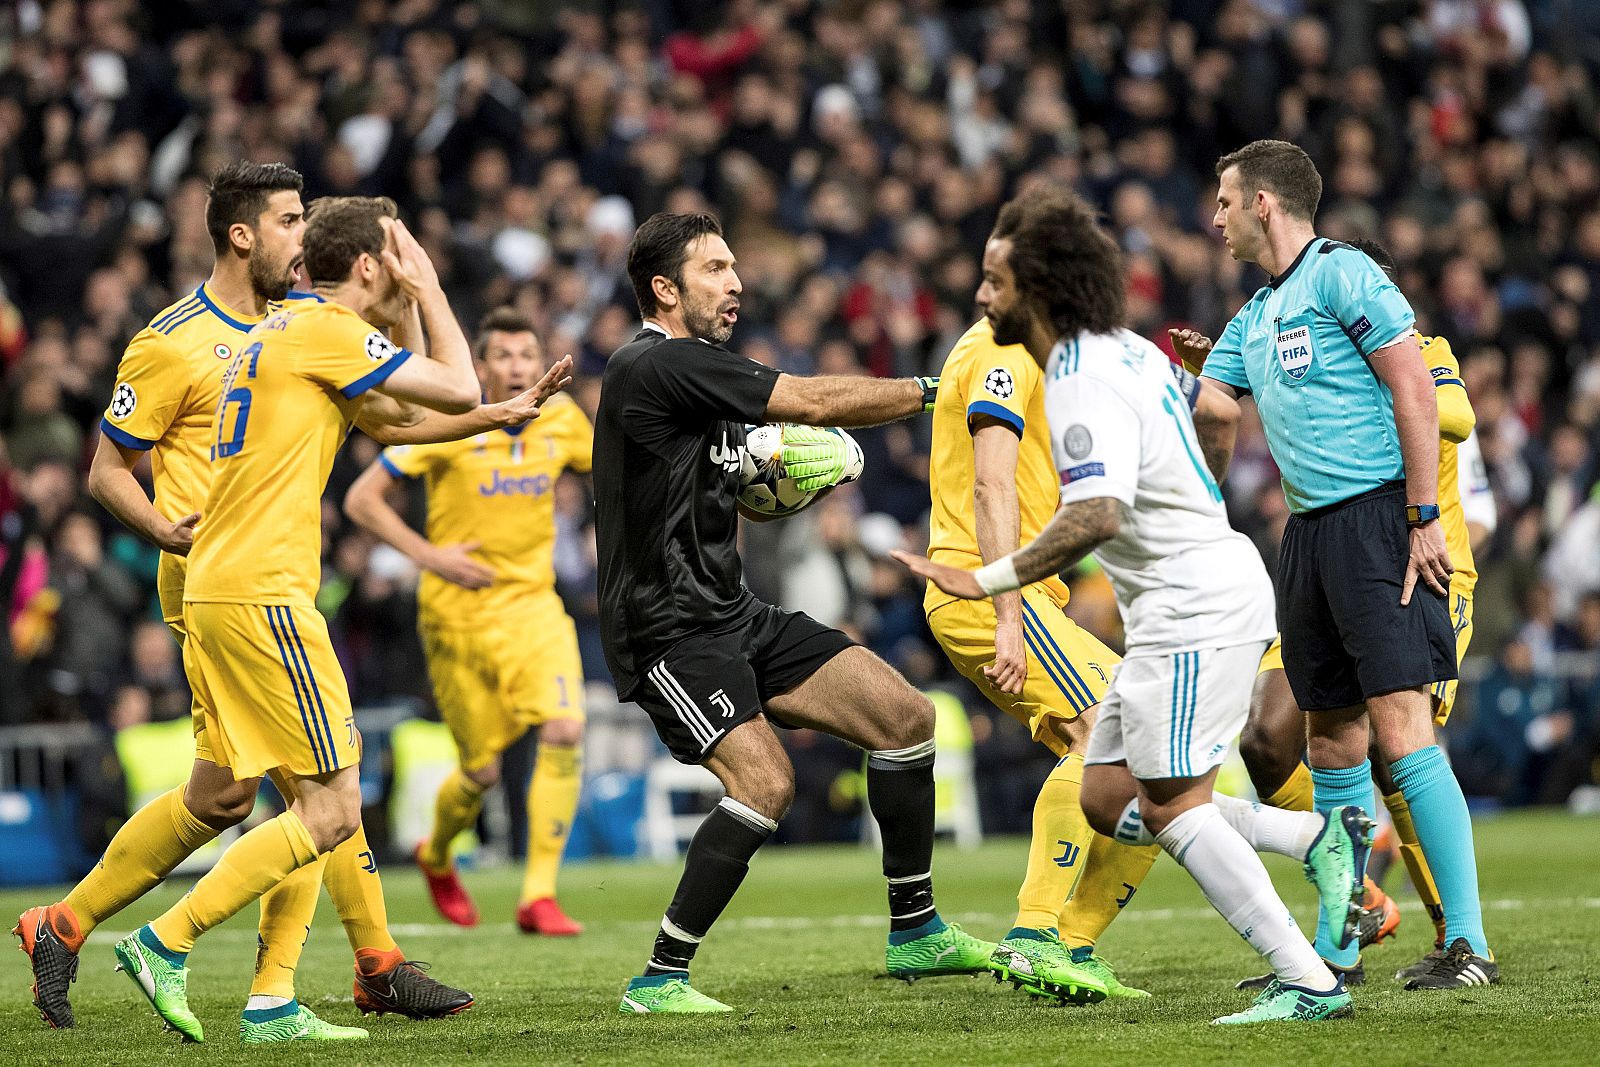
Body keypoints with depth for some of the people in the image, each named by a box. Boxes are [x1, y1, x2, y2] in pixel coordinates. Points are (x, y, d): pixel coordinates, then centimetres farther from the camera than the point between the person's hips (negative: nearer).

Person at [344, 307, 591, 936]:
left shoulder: (563, 420, 1)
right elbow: (361, 499, -9)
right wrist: (429, 554, -18)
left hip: (534, 603, 3)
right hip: (459, 615, -3)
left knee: (565, 730, -21)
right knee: (482, 771, 3)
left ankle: (538, 897, -16)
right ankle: (437, 857, 38)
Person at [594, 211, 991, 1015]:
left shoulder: (696, 368, 16)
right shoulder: (654, 367, -16)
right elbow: (812, 401, -17)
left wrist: (766, 474, 7)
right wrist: (932, 391, -8)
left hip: (732, 615, 10)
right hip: (668, 631, -10)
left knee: (904, 715, 3)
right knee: (764, 781, -26)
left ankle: (915, 932, 14)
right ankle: (659, 980, -14)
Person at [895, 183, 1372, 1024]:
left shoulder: (1085, 383, -19)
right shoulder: (1123, 349, 11)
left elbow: (1097, 516, -31)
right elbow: (1218, 411, 25)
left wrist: (986, 582, -26)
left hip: (1196, 607, -10)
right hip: (1180, 606, 10)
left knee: (1171, 806, -11)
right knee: (1107, 802, 8)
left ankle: (1308, 982, -12)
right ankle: (1321, 838, 8)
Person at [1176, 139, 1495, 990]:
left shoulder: (1341, 274, -7)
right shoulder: (1255, 317, 19)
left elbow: (1414, 390, -12)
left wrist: (1424, 517, -16)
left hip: (1378, 519, -8)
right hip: (1308, 531, 8)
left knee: (1400, 728, -15)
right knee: (1331, 743, 9)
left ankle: (1468, 944, -16)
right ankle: (1337, 948, 16)